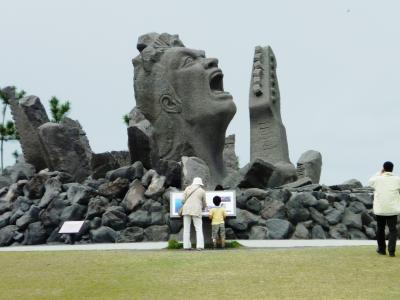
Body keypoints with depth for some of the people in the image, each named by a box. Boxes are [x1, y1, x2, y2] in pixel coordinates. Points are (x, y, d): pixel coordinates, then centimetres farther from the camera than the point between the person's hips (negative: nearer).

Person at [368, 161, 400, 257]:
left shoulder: (378, 179, -6)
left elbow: (370, 182, 15)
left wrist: (379, 174, 17)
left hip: (380, 209, 0)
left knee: (380, 229, 15)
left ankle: (382, 249, 24)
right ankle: (391, 251, -7)